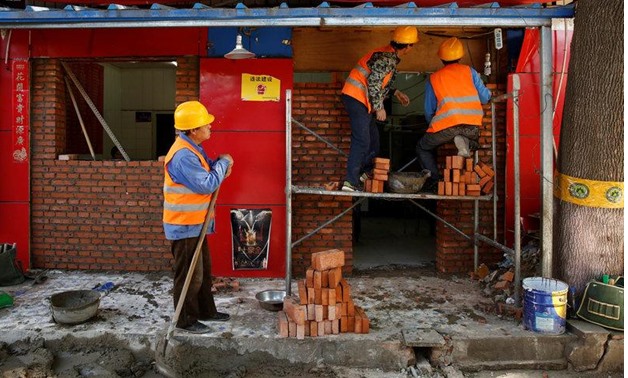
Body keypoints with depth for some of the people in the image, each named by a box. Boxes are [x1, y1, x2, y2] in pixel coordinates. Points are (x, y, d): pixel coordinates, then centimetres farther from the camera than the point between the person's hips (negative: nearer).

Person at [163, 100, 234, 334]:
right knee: (189, 275, 3)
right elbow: (207, 185, -26)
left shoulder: (192, 148, 9)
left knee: (204, 271, 20)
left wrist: (221, 166, -1)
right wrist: (223, 163, -12)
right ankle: (186, 320, 18)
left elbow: (206, 172, 19)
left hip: (195, 224, 10)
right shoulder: (182, 155, -25)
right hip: (184, 227, -10)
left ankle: (206, 311, 34)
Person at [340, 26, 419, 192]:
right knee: (362, 140, -14)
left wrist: (396, 93, 21)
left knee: (373, 136, 18)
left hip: (359, 99, 10)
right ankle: (350, 182, -15)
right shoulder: (387, 58, -17)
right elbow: (373, 82, -23)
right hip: (357, 97, -10)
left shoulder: (390, 56, 15)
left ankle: (367, 171, 31)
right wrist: (379, 107, -18)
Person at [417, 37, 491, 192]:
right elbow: (485, 98, 15)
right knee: (473, 143, 34)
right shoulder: (469, 71, 17)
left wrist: (433, 126, 34)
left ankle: (434, 180, 4)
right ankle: (465, 142, -3)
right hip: (473, 126, 2)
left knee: (422, 148, 22)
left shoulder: (433, 78, 16)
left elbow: (429, 111, 16)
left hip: (447, 124, -1)